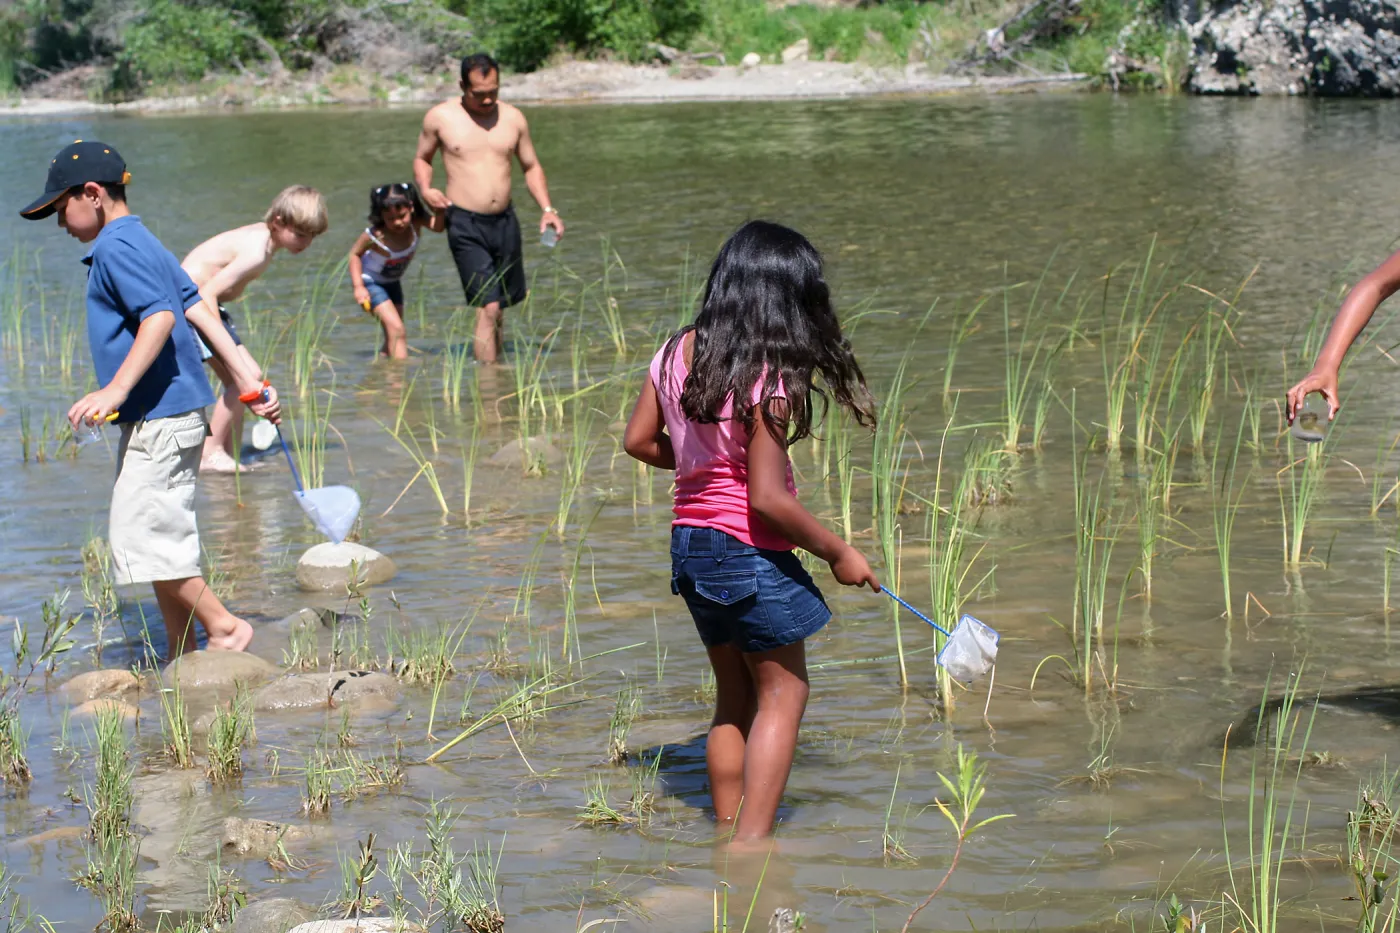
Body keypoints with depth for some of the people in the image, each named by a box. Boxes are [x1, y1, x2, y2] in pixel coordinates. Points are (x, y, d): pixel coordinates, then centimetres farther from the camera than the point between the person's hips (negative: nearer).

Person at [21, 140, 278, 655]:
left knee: (139, 538, -8)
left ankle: (224, 625, -1)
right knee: (158, 539, 13)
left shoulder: (115, 248, -12)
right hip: (172, 415, 10)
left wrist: (116, 390, -32)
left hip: (159, 418, -10)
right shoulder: (145, 243, 18)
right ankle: (182, 659, 18)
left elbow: (160, 315, -25)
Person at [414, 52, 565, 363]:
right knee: (488, 308, -15)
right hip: (465, 224, -4)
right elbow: (422, 158, 14)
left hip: (505, 221, 4)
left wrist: (547, 209, 4)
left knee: (499, 306, 13)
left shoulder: (513, 118, 8)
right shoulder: (441, 117, 0)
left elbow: (531, 166, 17)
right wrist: (426, 189, -7)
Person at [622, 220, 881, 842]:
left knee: (735, 697, 19)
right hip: (750, 553, -7)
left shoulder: (676, 352, 1)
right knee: (783, 696, 5)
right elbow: (767, 498, -22)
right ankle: (753, 845, 1)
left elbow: (639, 440, 11)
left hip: (690, 544, 8)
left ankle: (729, 836, 24)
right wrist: (837, 552, -11)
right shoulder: (766, 376, -21)